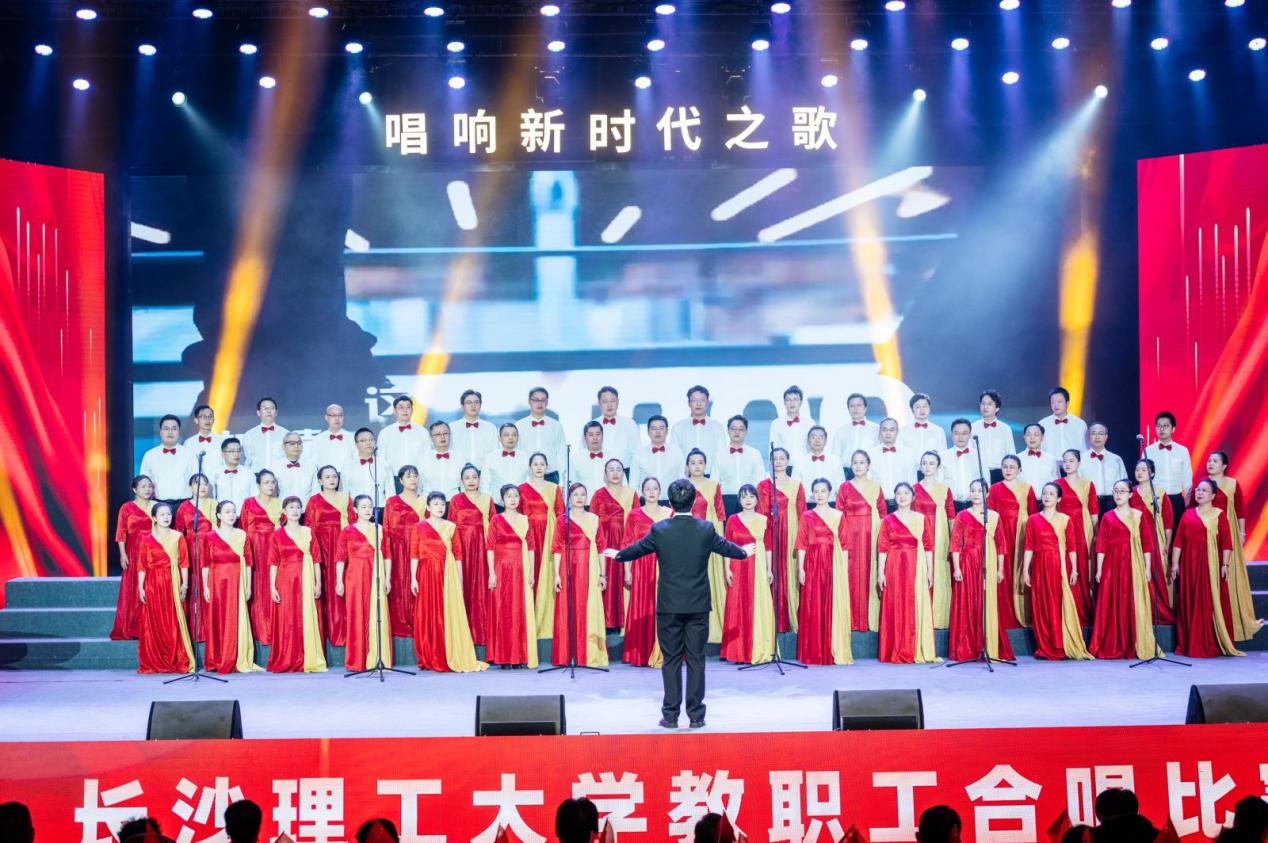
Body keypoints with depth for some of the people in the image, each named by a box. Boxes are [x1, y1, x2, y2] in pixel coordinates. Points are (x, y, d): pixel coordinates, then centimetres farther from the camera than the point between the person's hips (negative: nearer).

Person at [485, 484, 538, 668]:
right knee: (502, 611, -3)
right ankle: (502, 657, 1)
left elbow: (530, 547, 10)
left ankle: (519, 656, 6)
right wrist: (492, 573, -10)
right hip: (501, 569, -3)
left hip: (521, 571, 3)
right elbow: (490, 547, -3)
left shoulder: (525, 520, 10)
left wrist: (531, 572, 4)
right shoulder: (496, 520, 1)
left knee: (521, 612, 1)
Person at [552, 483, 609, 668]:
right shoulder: (563, 520, 4)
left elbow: (600, 547, 9)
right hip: (569, 570, -2)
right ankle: (565, 656, 2)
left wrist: (602, 574, 4)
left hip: (590, 570, 2)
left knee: (590, 611, -1)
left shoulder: (594, 519, 10)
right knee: (568, 611, -2)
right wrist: (557, 574, -8)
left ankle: (590, 656, 3)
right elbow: (557, 548, 0)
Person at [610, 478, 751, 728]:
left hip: (669, 605, -1)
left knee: (671, 660, 5)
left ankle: (670, 715, 6)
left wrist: (618, 555, 34)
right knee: (696, 659, 6)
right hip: (699, 605, 1)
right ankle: (696, 715, 7)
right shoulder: (706, 529, -3)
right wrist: (744, 552, 39)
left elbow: (637, 548, 12)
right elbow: (726, 547, 16)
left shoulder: (659, 530, -6)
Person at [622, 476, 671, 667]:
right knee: (642, 610, 0)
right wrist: (627, 571, -3)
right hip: (641, 567, -1)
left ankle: (661, 655, 4)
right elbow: (627, 544, 3)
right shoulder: (634, 514, 4)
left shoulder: (669, 514, 7)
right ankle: (641, 655, 5)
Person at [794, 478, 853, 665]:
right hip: (813, 565, 0)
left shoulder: (839, 516, 8)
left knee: (835, 607, -2)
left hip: (835, 566, 0)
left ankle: (836, 653, 3)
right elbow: (801, 545, 3)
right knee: (813, 608, -2)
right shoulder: (807, 517, 7)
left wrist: (845, 570, 1)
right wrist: (800, 569, -5)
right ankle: (813, 654, 2)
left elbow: (844, 546, 7)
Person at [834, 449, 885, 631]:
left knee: (870, 575, -1)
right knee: (852, 577, -4)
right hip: (851, 537, -1)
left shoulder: (876, 487, 9)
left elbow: (883, 514, 7)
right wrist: (842, 542, -8)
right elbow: (839, 516, 2)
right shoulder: (844, 488, 6)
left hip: (871, 538, 1)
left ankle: (871, 619, 5)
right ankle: (853, 621, 1)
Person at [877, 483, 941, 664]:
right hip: (894, 569, -1)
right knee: (895, 609, -2)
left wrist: (930, 571, 1)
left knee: (917, 608, -1)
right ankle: (896, 653, 2)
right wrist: (880, 572, -6)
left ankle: (918, 651, 4)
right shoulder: (888, 520, 5)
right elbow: (882, 548, 1)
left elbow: (928, 546, 7)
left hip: (917, 569, 1)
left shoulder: (921, 519, 8)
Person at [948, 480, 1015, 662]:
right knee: (967, 604, -2)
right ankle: (966, 651, 1)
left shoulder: (994, 516, 9)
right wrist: (956, 568, -7)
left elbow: (1001, 544, 9)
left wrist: (1000, 569, 5)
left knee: (989, 605, -1)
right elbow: (955, 543, 0)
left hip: (988, 566, 1)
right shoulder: (962, 516, 4)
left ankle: (990, 649, 4)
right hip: (967, 564, -1)